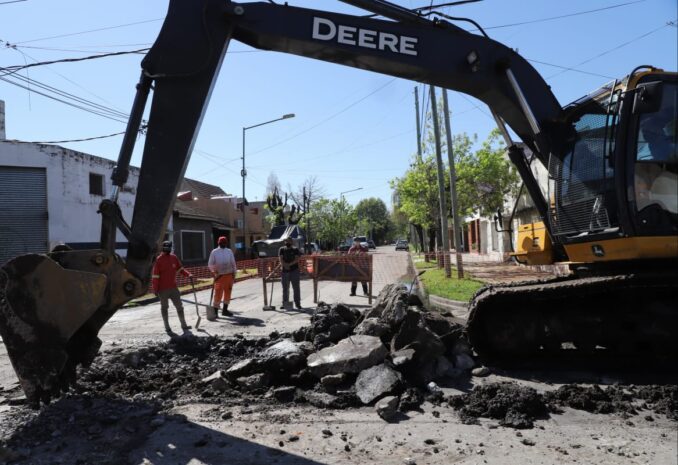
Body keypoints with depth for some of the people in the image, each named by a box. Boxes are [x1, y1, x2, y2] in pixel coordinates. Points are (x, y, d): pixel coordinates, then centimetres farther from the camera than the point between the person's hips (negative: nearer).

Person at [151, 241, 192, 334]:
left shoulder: (174, 257, 5)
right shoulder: (159, 259, -10)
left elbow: (180, 268, 14)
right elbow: (155, 275, -9)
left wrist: (188, 274, -4)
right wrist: (155, 289, -11)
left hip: (173, 287, 5)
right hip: (163, 289, -4)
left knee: (179, 306, 7)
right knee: (164, 307, 8)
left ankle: (183, 324, 17)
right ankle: (167, 327, 16)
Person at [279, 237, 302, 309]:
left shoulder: (295, 249, 5)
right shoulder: (282, 249, 9)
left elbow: (297, 259, -6)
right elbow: (281, 259, -2)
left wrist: (289, 264, -19)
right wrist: (285, 265, -19)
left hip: (294, 270, -1)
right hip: (285, 271, 2)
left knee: (296, 288, -2)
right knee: (285, 288, 7)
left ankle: (297, 303, 2)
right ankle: (285, 304, 15)